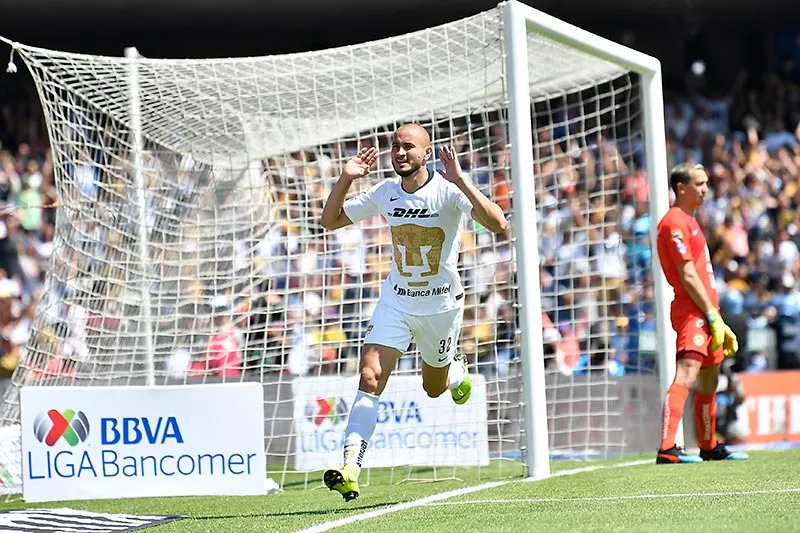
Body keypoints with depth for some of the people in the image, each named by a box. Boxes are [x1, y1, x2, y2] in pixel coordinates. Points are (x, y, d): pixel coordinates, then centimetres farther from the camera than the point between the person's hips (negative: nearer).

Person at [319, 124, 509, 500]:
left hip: (441, 304, -2)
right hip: (395, 303, 2)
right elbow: (330, 221, 7)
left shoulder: (447, 190, -17)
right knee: (370, 378, -18)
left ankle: (457, 371, 56)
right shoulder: (385, 192, -4)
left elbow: (497, 224, -31)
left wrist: (460, 180, -38)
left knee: (434, 388, 17)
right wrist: (345, 179, -9)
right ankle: (350, 469, -23)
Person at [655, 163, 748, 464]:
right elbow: (688, 276, -16)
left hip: (705, 312, 10)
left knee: (709, 381, 19)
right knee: (686, 375, -22)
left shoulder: (689, 222, 23)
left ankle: (709, 447, 32)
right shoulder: (675, 222, -10)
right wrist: (712, 315, -18)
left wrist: (719, 323, 22)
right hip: (692, 312, -10)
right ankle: (667, 449, -32)